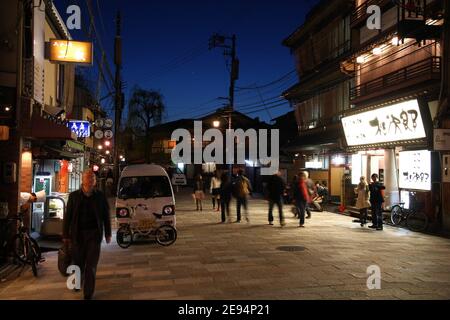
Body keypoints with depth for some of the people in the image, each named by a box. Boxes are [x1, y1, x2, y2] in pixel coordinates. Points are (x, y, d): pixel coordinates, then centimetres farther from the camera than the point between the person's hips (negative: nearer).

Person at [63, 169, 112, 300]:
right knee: (78, 262, 12)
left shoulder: (100, 196, 1)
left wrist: (107, 234, 7)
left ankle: (88, 294, 9)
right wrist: (66, 235, 1)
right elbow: (68, 216, 3)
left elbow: (106, 216, 7)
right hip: (77, 234, 1)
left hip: (94, 234, -1)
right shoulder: (74, 196, 1)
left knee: (91, 265, -1)